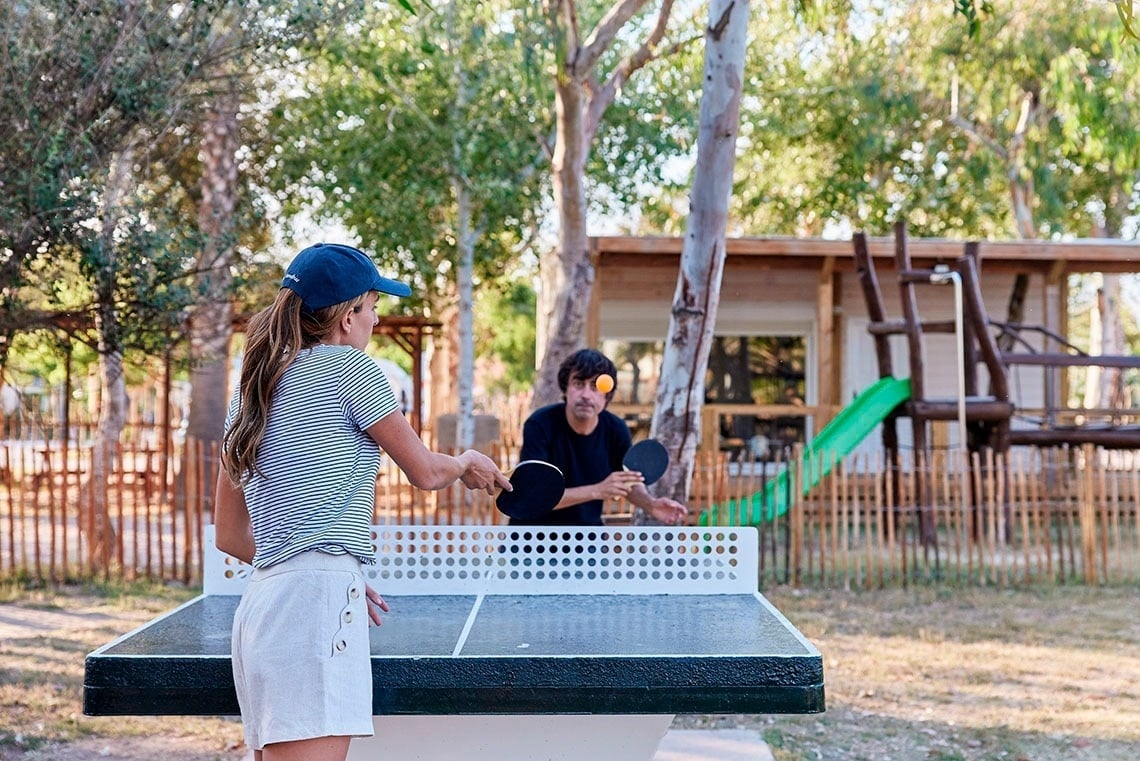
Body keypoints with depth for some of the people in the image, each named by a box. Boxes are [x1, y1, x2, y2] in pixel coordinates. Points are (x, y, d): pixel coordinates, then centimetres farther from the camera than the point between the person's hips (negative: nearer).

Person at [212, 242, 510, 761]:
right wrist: (468, 463, 28)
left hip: (261, 601, 9)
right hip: (316, 604, -9)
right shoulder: (348, 366, -2)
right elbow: (425, 471, 6)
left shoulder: (251, 391, 19)